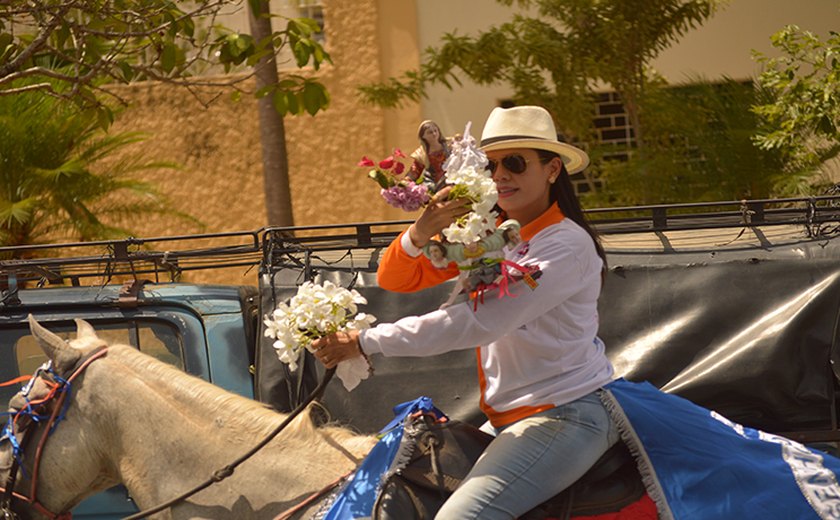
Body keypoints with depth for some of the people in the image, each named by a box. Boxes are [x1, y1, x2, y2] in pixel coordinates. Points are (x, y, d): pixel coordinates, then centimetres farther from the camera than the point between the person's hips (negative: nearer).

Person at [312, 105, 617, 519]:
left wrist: (365, 342, -22)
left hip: (567, 415, -8)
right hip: (507, 419, 8)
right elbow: (394, 280, 4)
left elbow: (478, 323, -24)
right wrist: (421, 232, -20)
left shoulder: (568, 245, -15)